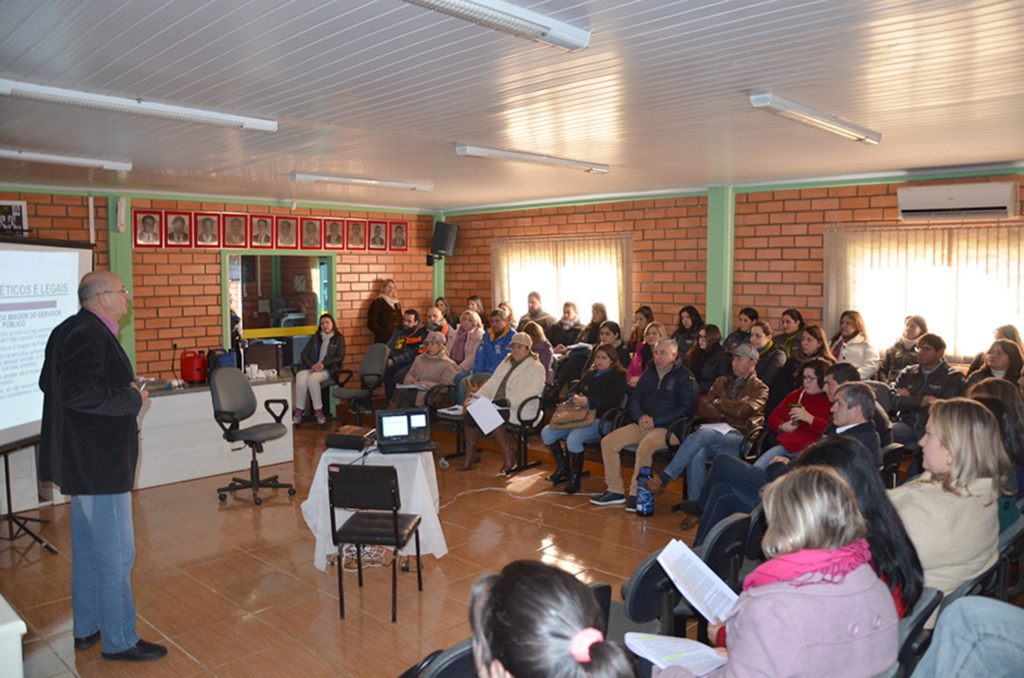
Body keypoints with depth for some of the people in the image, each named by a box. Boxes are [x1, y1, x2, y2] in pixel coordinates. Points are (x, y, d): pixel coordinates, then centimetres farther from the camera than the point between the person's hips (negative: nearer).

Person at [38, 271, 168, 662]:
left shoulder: (72, 331, 12)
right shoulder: (87, 335, -21)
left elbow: (49, 384, 19)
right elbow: (77, 393, -30)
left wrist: (123, 392, 12)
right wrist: (132, 400, -18)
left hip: (85, 460, 11)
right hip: (100, 464, -11)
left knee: (87, 549, 20)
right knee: (116, 553, 0)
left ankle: (86, 630, 33)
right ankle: (119, 640, 12)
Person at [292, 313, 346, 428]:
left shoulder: (339, 338, 14)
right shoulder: (315, 338, 23)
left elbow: (340, 357, 3)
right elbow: (304, 354, 14)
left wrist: (323, 364, -11)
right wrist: (313, 365, -7)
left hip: (326, 370, -3)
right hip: (309, 367, 3)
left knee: (313, 379, -37)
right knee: (301, 381, -32)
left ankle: (318, 410, -27)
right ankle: (299, 409, -16)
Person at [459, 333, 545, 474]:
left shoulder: (536, 367, -1)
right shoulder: (506, 363, 22)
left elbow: (531, 392, -16)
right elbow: (492, 383, 18)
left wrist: (508, 401, -28)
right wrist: (477, 396, 0)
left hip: (519, 410, -7)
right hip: (498, 405, 7)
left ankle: (508, 454, -17)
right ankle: (470, 454, -6)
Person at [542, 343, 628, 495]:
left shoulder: (618, 376, 2)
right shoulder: (589, 374, 25)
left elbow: (612, 399, -14)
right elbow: (574, 390, 20)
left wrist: (588, 401, -22)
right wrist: (574, 399, -5)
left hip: (600, 419, -8)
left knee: (573, 438, -33)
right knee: (547, 433, -9)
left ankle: (575, 478, -14)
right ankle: (562, 468, 8)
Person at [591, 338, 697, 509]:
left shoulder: (685, 377, -2)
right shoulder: (649, 373, 19)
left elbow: (686, 408, -12)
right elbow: (635, 398, 19)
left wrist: (655, 420, -16)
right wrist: (640, 416, -4)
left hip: (668, 428, -7)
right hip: (643, 425, 7)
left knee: (645, 446, -37)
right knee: (608, 441, -10)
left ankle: (636, 494, -23)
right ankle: (615, 490, -4)